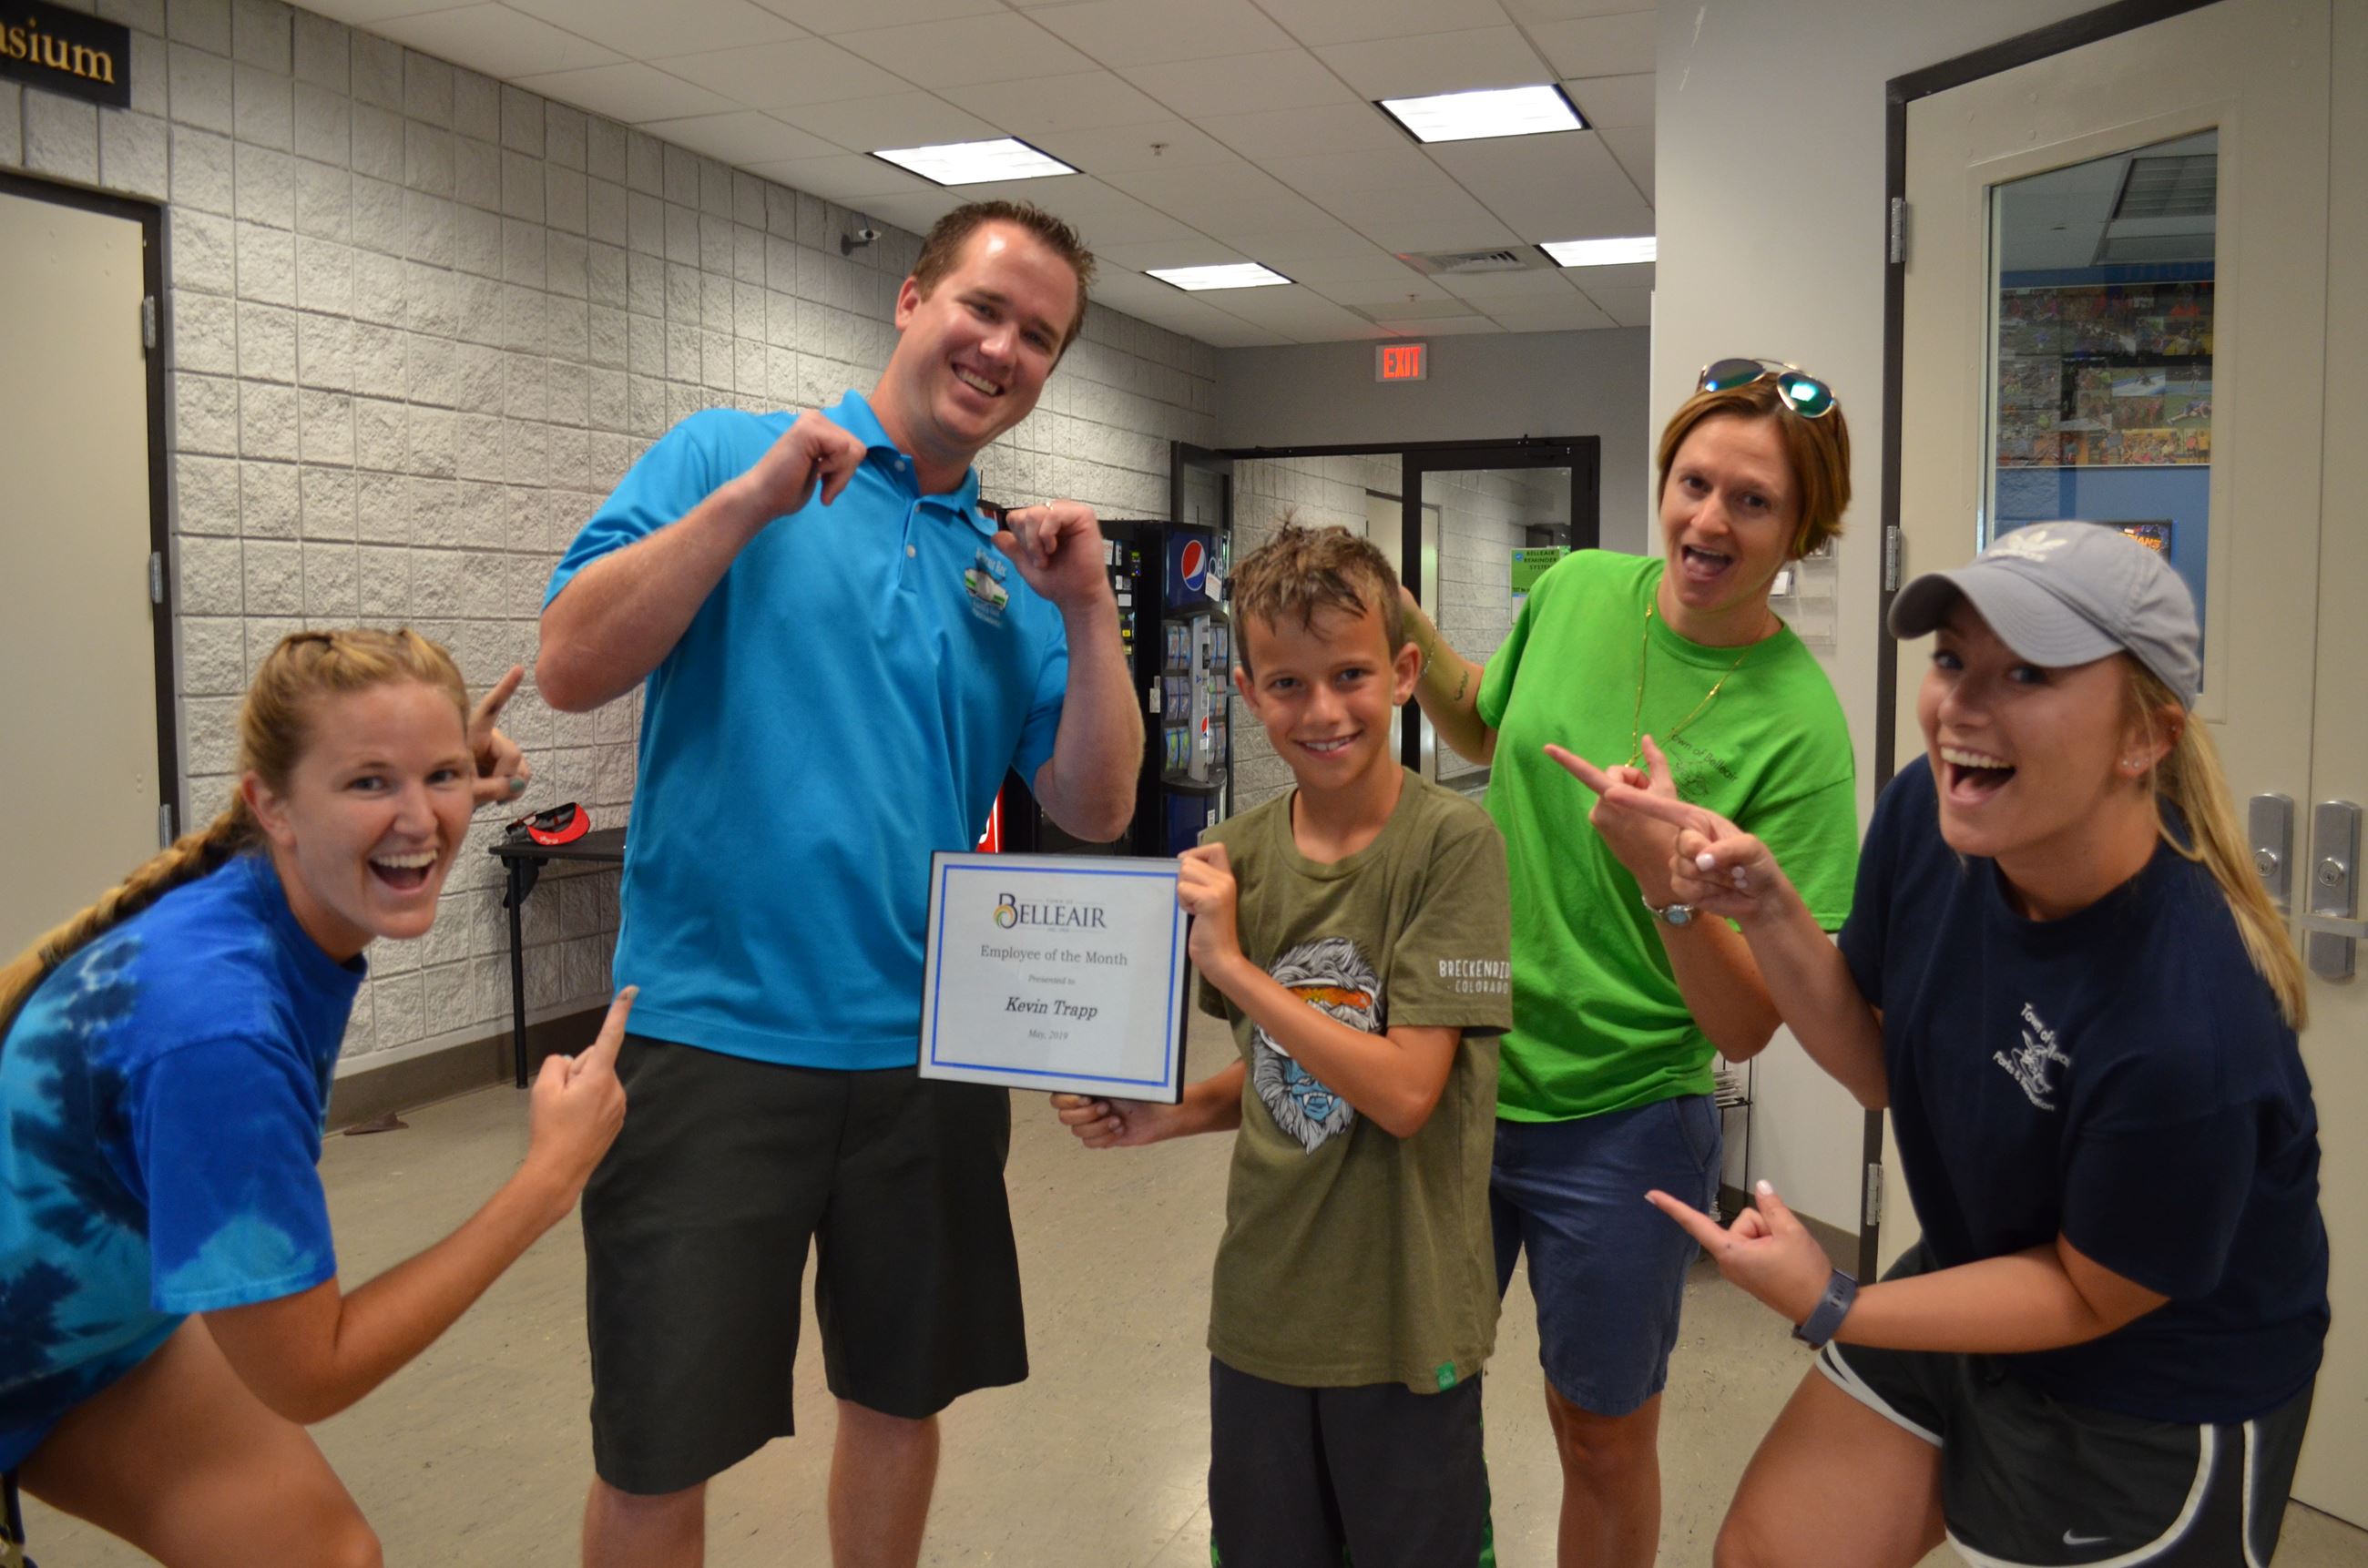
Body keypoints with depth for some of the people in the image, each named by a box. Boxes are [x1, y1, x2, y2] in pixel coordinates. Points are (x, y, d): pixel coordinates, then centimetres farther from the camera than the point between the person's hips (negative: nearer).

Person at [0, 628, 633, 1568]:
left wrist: (445, 785, -4)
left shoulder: (262, 887, -17)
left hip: (105, 1319, 7)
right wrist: (551, 1175, -29)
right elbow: (308, 1375, -29)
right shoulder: (213, 1022, -38)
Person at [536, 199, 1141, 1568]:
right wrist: (750, 499, -17)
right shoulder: (727, 457, 0)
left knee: (903, 1399, 18)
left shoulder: (1017, 570, 9)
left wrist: (1089, 609, -8)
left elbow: (1096, 813, 3)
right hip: (717, 1038, -3)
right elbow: (572, 670, -11)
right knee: (658, 1456, 7)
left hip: (932, 1054, 4)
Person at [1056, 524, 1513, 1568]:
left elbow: (1405, 1092, -21)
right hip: (1261, 1310, 5)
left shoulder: (1453, 843, -16)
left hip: (1405, 1318, -4)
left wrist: (1233, 966, -23)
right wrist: (1162, 1117, -5)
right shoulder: (1239, 853, -1)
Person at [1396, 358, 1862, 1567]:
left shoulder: (1796, 727, -18)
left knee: (1603, 1436, 17)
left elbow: (1746, 1027, -17)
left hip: (1619, 1127, -4)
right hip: (1462, 1075, 4)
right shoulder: (1576, 589, -5)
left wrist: (1664, 871, -33)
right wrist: (1406, 625, 1)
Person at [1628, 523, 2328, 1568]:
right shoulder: (1928, 812, -18)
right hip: (1974, 1269, 6)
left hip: (2156, 1408, -5)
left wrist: (1834, 1310, -23)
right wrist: (1767, 910, -16)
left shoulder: (2188, 1036, -37)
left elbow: (2091, 1295, -18)